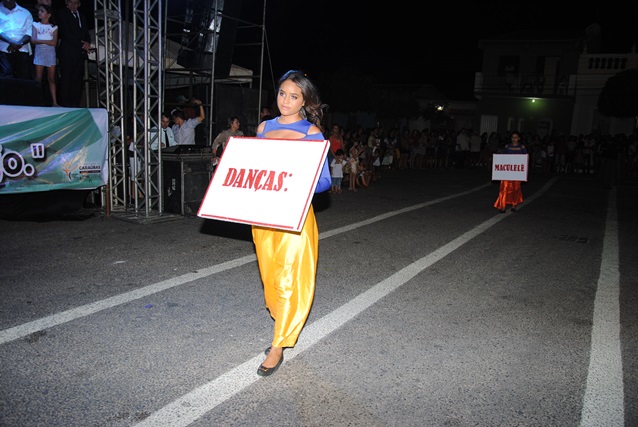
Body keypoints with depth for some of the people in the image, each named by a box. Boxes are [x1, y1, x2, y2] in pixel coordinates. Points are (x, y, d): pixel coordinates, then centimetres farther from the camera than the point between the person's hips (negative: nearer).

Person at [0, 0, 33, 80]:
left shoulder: (25, 13, 16)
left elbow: (29, 33, 5)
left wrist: (19, 44, -14)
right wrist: (11, 42, -20)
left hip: (22, 50, 1)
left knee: (24, 78, -2)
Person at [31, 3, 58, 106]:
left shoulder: (54, 27, 8)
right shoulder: (36, 25, 9)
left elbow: (54, 43, -3)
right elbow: (33, 40, -2)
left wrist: (40, 40, -6)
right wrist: (47, 41, -10)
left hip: (50, 53, 0)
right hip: (39, 52, 0)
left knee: (51, 78, 0)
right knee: (38, 78, -4)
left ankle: (54, 102, -2)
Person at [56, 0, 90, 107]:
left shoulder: (81, 16, 24)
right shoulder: (61, 14, 3)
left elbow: (86, 33, 22)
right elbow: (65, 33, -7)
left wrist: (87, 43, -1)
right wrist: (81, 45, -9)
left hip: (80, 53, 5)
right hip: (67, 54, -5)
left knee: (78, 80, 0)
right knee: (66, 79, -8)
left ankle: (75, 104, 2)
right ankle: (65, 104, -7)